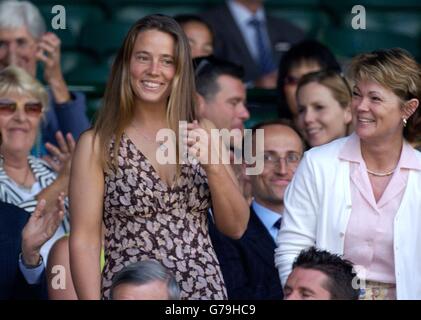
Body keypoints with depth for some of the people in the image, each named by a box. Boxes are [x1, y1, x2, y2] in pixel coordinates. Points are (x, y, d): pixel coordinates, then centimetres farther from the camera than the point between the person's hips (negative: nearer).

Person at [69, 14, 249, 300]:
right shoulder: (97, 144, -5)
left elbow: (236, 227, 1)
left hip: (205, 290, 3)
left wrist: (213, 166, -14)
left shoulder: (202, 133, 4)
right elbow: (85, 241, -8)